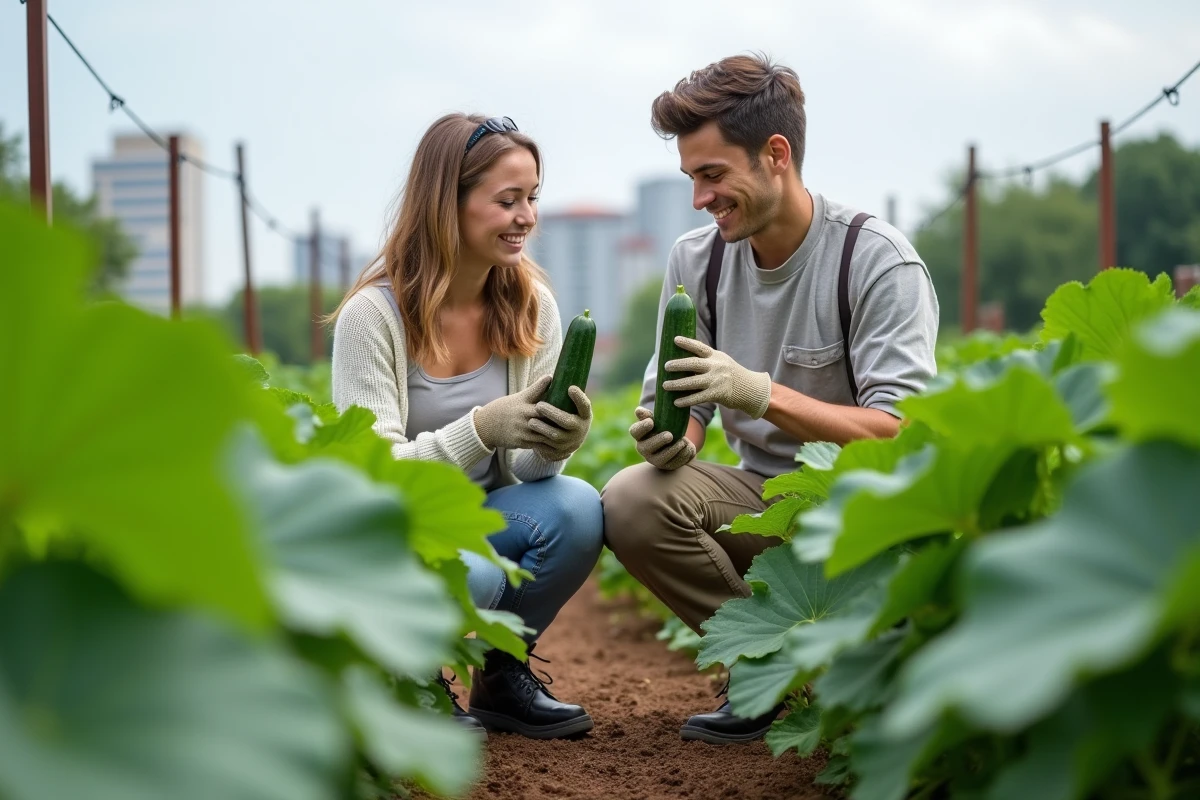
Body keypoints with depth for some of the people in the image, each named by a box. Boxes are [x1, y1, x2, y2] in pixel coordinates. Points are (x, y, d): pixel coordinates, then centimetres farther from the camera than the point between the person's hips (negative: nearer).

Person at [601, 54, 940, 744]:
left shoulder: (878, 261, -14)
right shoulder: (697, 260, 2)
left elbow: (899, 433, -22)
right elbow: (686, 403, 7)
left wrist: (762, 393, -33)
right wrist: (675, 440, -19)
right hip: (763, 500, 4)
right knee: (632, 500, -23)